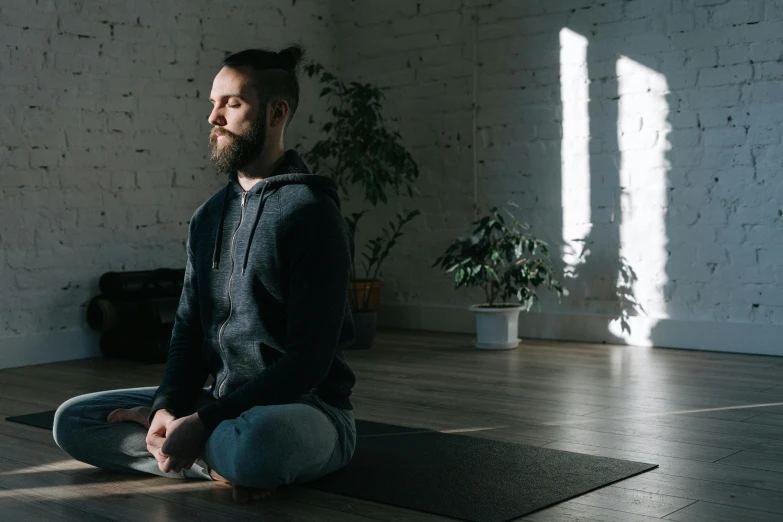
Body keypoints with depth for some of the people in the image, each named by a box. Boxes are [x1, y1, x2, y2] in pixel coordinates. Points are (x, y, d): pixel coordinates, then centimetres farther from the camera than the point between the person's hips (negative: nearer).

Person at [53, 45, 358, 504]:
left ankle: (216, 455, -7)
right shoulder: (209, 217, 11)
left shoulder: (310, 212, -13)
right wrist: (168, 406, -9)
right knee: (72, 421, -2)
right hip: (222, 400, 8)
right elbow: (190, 327, 11)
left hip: (304, 407, -7)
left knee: (252, 443, -42)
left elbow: (309, 361, -18)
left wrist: (203, 422, -22)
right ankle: (222, 462, -11)